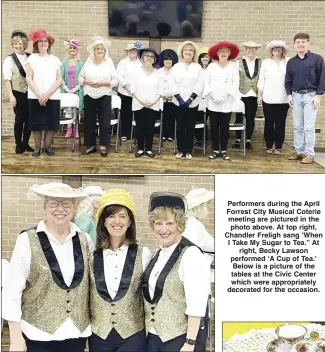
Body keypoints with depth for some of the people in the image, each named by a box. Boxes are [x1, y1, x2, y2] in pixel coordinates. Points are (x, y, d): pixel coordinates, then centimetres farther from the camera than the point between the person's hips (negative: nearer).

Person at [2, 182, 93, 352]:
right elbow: (12, 291, -8)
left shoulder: (85, 240, 1)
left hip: (77, 332, 3)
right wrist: (16, 338, -9)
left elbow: (93, 284, 9)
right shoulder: (27, 240, -9)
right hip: (40, 334, -3)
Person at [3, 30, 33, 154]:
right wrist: (11, 96, -11)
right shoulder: (9, 59, -2)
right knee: (19, 119, 3)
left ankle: (26, 143, 21)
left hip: (30, 93, 3)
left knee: (29, 119, 7)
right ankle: (18, 145, 16)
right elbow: (7, 79, -5)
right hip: (18, 94, -2)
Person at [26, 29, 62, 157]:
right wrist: (39, 95, -13)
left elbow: (59, 80, 2)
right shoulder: (31, 58, 3)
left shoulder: (55, 59, 8)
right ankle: (37, 147, 13)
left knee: (51, 123, 2)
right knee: (36, 123, 1)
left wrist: (47, 94, -11)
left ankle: (48, 146, 15)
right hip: (35, 97, -1)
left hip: (53, 97, 1)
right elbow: (28, 79, -3)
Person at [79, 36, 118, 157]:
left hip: (104, 96, -2)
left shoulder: (109, 63, 0)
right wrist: (86, 82, -11)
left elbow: (115, 80, -1)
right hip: (89, 96, 2)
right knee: (89, 121, 5)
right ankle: (90, 145, 15)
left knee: (104, 121, -2)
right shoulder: (88, 62, 5)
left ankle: (103, 146, 8)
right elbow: (80, 78, 9)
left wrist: (104, 83, -15)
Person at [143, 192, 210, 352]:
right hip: (153, 336, 7)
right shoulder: (157, 254, 7)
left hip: (178, 339, -7)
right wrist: (148, 330, 11)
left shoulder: (191, 254, -15)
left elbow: (196, 305, -19)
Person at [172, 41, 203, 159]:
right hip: (179, 101, 0)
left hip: (193, 102, 0)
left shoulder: (198, 67, 4)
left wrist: (191, 98, -13)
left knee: (190, 126, 2)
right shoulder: (176, 66, 6)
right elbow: (173, 83, 0)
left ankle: (188, 150, 9)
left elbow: (199, 85, -3)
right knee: (180, 126, 2)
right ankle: (181, 150, 10)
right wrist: (179, 98, -12)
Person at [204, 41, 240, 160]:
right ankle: (215, 150, 12)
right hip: (212, 102, 1)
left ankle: (224, 150, 10)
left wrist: (226, 94, -14)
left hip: (227, 102, -1)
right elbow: (206, 82, 4)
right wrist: (211, 94, -11)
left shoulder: (233, 66, 4)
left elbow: (235, 83, -2)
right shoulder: (211, 66, 8)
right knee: (214, 127, 4)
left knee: (225, 127, 1)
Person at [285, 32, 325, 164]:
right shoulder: (291, 62, 9)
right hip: (296, 96, 5)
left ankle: (309, 154, 2)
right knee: (297, 127, 8)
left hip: (311, 95, -4)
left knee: (309, 127, -5)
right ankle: (299, 151, 16)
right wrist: (289, 95, 5)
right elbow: (288, 80, 15)